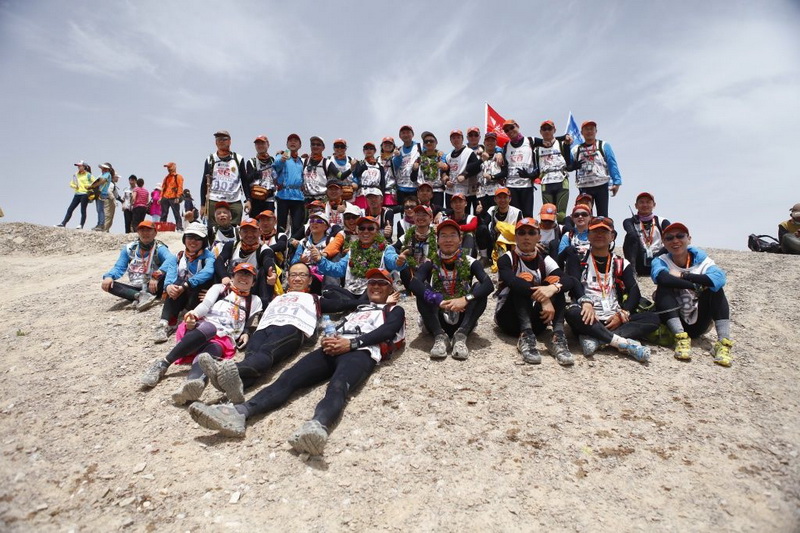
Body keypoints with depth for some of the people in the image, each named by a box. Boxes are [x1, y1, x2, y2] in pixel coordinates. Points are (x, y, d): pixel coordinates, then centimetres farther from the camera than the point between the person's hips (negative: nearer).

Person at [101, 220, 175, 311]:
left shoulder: (159, 248, -6)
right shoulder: (129, 248, 8)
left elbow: (171, 259, -27)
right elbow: (119, 268, 6)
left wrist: (156, 276, -41)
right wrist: (109, 276, -17)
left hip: (152, 288, -4)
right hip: (134, 289, 4)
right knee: (107, 284, -16)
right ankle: (141, 296, -37)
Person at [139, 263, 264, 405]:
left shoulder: (255, 301, 27)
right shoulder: (219, 288, 22)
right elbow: (205, 305, 3)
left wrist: (246, 334, -1)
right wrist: (194, 315, -18)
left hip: (225, 339, 0)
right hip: (202, 328, 0)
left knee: (214, 349, -36)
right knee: (209, 328, -37)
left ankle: (192, 383, -69)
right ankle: (163, 364, -40)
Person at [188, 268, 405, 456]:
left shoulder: (395, 310, 26)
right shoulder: (356, 308, 40)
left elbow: (388, 330, 2)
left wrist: (352, 343, -12)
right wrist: (330, 340, -3)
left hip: (361, 352, -5)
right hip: (333, 350, 5)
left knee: (337, 386, -39)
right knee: (288, 378, -21)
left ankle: (317, 427, -69)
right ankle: (238, 414, -41)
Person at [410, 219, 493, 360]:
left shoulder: (470, 263, -1)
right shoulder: (430, 264, -2)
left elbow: (488, 285, -19)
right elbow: (414, 284, -22)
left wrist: (466, 299, -35)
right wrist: (438, 300, -37)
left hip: (463, 319, 0)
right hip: (438, 320, 0)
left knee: (479, 289, -19)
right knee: (423, 291, -21)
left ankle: (461, 335, -29)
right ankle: (440, 336, -29)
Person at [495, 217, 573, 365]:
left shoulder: (544, 260, 3)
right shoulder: (507, 259, -5)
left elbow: (569, 281, -14)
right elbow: (512, 281, -27)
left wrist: (553, 288, -38)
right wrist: (542, 299, -39)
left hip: (535, 321, 3)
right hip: (509, 318, -3)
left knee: (555, 281, -17)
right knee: (524, 280, -24)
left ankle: (557, 336, -33)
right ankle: (526, 336, -39)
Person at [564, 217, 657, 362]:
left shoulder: (621, 263, 17)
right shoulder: (577, 259, 10)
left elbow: (634, 292, 4)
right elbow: (573, 283, -9)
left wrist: (623, 314, -15)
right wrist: (586, 302, -30)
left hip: (614, 321, 3)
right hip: (589, 319, -3)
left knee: (653, 318, -19)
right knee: (572, 313, -34)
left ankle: (595, 339, -34)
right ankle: (625, 343, -37)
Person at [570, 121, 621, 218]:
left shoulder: (604, 146, 5)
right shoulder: (576, 150, 12)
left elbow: (612, 165, -1)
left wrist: (616, 182, -9)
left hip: (601, 186, -2)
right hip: (584, 188, 2)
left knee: (602, 216, 1)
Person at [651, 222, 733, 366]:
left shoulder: (700, 259, -4)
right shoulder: (661, 261, -7)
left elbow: (719, 278, -27)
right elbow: (662, 278, -33)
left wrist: (683, 276, -26)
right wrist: (697, 285, -27)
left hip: (697, 325, 1)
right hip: (673, 324, -1)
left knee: (715, 289, -17)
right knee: (664, 288, -24)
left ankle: (723, 343, -24)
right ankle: (681, 338, -31)